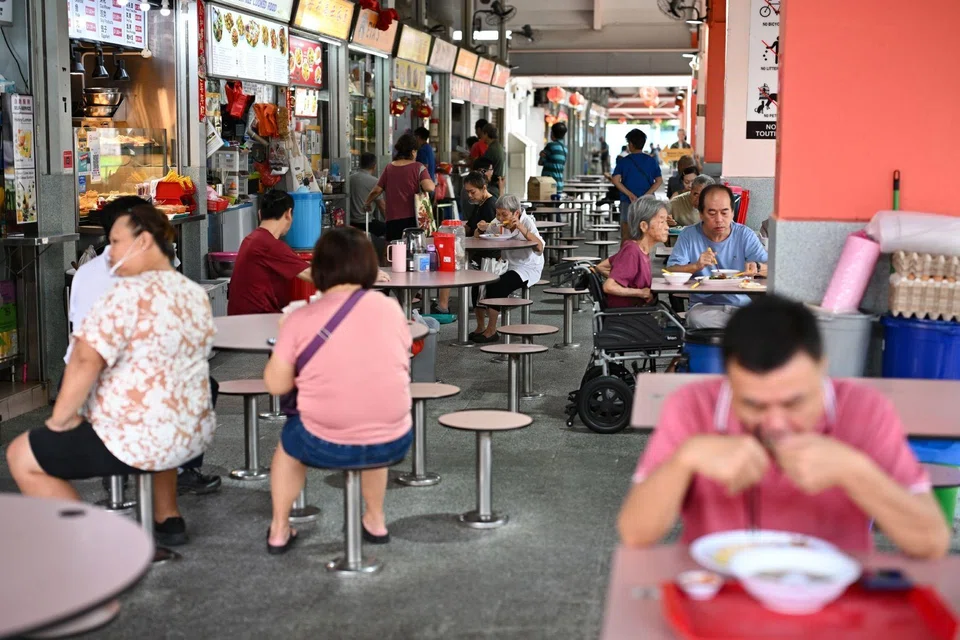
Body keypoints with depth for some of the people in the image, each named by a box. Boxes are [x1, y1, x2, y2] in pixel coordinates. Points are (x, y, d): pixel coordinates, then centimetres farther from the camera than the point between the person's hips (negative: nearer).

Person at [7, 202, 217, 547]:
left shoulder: (130, 292, -18)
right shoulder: (197, 294, 8)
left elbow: (85, 360, -25)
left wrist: (60, 418, -12)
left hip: (138, 438, -8)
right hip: (192, 432, 8)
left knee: (22, 456, 6)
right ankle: (168, 519, 35)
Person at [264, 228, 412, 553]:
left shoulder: (300, 319, -9)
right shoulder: (391, 308, -2)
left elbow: (276, 384, -4)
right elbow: (400, 368, 9)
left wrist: (284, 344, 13)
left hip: (326, 445, -2)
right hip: (393, 443, 2)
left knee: (290, 438, 32)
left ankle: (279, 529, 38)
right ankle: (376, 521, 45)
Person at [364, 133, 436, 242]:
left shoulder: (388, 168, 6)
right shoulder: (418, 167, -3)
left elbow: (377, 190, 9)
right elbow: (429, 188, -17)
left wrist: (366, 203, 26)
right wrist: (434, 184, 5)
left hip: (392, 220, 2)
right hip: (412, 218, -2)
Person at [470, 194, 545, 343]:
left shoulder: (527, 222, -13)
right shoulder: (499, 223, 2)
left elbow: (539, 248, -29)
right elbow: (477, 237, 13)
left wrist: (521, 228, -37)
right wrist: (481, 229, -11)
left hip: (527, 268, -6)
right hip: (507, 266, 6)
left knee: (497, 285, -29)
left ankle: (491, 331, -18)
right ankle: (480, 327, -6)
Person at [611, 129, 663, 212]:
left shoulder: (623, 162, 0)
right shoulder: (651, 161, 5)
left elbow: (616, 180, -9)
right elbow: (659, 181, -1)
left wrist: (630, 194, -11)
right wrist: (647, 195, -9)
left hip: (627, 202, -1)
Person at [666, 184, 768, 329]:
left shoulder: (745, 235, 7)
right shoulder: (688, 236, 4)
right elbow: (671, 271, -3)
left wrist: (757, 267, -25)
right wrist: (696, 266, -22)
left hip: (743, 306, -1)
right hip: (704, 306, 1)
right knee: (696, 318, -36)